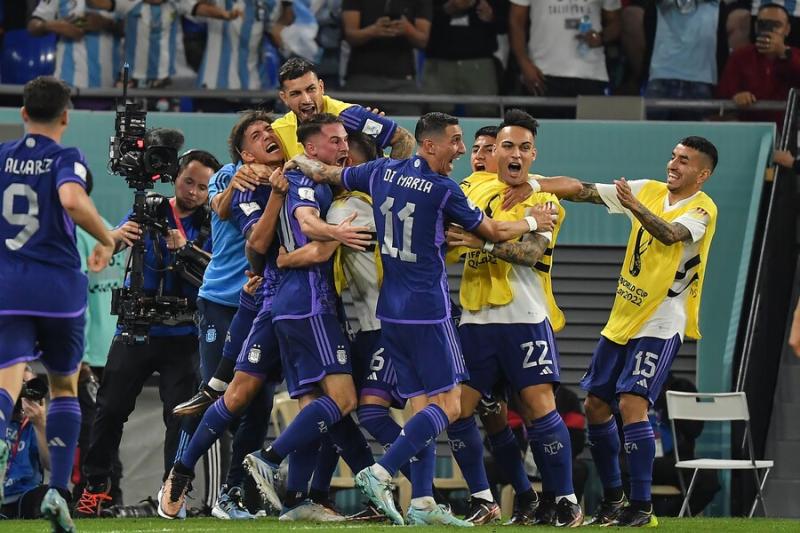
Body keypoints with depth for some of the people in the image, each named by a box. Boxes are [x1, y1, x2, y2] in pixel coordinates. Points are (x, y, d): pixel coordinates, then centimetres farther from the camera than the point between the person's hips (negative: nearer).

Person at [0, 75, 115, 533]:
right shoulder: (66, 159, -3)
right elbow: (73, 200, -23)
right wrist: (107, 239, -7)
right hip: (59, 286, -1)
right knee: (65, 386, 17)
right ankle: (58, 490, 6)